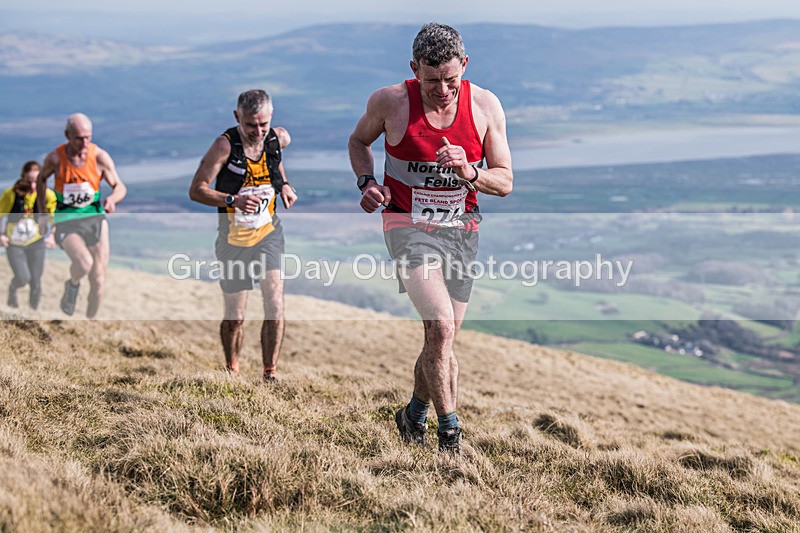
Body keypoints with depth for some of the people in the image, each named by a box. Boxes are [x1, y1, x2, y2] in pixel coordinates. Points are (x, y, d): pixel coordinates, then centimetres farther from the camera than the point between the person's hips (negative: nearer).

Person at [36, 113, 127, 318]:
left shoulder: (100, 157, -12)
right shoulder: (55, 158, -12)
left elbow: (120, 187, -2)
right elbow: (41, 179, 10)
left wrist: (112, 198, -26)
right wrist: (42, 213, 12)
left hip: (95, 218, 2)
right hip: (66, 222, -2)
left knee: (98, 282, -1)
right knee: (84, 264, -28)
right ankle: (72, 285, 7)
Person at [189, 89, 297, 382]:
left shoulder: (280, 138, -4)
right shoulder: (225, 144, -17)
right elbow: (196, 190, -17)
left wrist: (284, 184, 6)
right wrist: (233, 200, -31)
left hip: (268, 232, 2)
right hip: (234, 237, -2)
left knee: (275, 305, -15)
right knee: (234, 317, 6)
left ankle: (269, 374, -4)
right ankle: (231, 369, 32)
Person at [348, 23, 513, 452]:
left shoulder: (485, 106, -6)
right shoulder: (390, 102, -10)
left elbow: (504, 182, -1)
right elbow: (359, 140, 11)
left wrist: (468, 172, -21)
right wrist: (367, 182, -7)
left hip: (461, 228, 3)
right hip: (408, 225, -3)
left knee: (443, 339, 9)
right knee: (440, 328, -20)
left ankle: (415, 416, 34)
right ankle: (449, 434, -7)